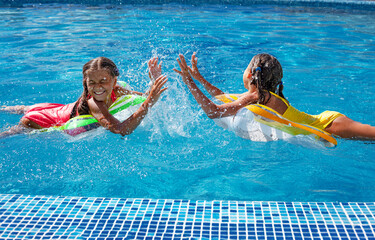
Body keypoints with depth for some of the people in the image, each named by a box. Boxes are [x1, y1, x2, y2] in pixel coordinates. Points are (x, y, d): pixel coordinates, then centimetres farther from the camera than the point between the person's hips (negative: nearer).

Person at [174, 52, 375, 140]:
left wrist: (189, 82, -20)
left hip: (327, 127, -8)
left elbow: (213, 111, -26)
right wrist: (199, 78, 20)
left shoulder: (255, 98, -21)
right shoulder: (264, 95, 8)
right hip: (321, 121, 8)